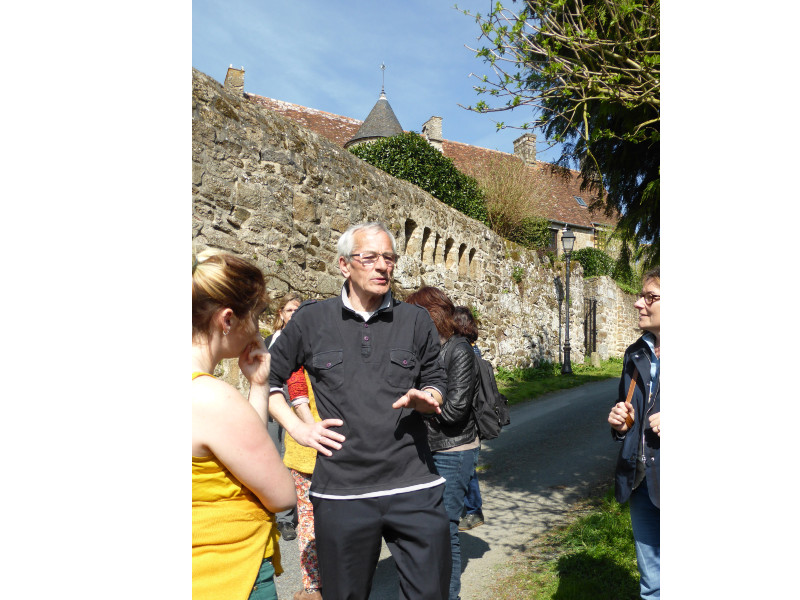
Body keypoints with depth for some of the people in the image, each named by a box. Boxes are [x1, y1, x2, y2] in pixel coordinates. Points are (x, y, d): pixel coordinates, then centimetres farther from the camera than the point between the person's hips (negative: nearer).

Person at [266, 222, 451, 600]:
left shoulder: (416, 320, 6)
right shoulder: (311, 320, 3)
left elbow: (437, 382, 13)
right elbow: (267, 378, 13)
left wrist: (425, 398, -9)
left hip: (414, 487, 1)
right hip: (341, 493, 0)